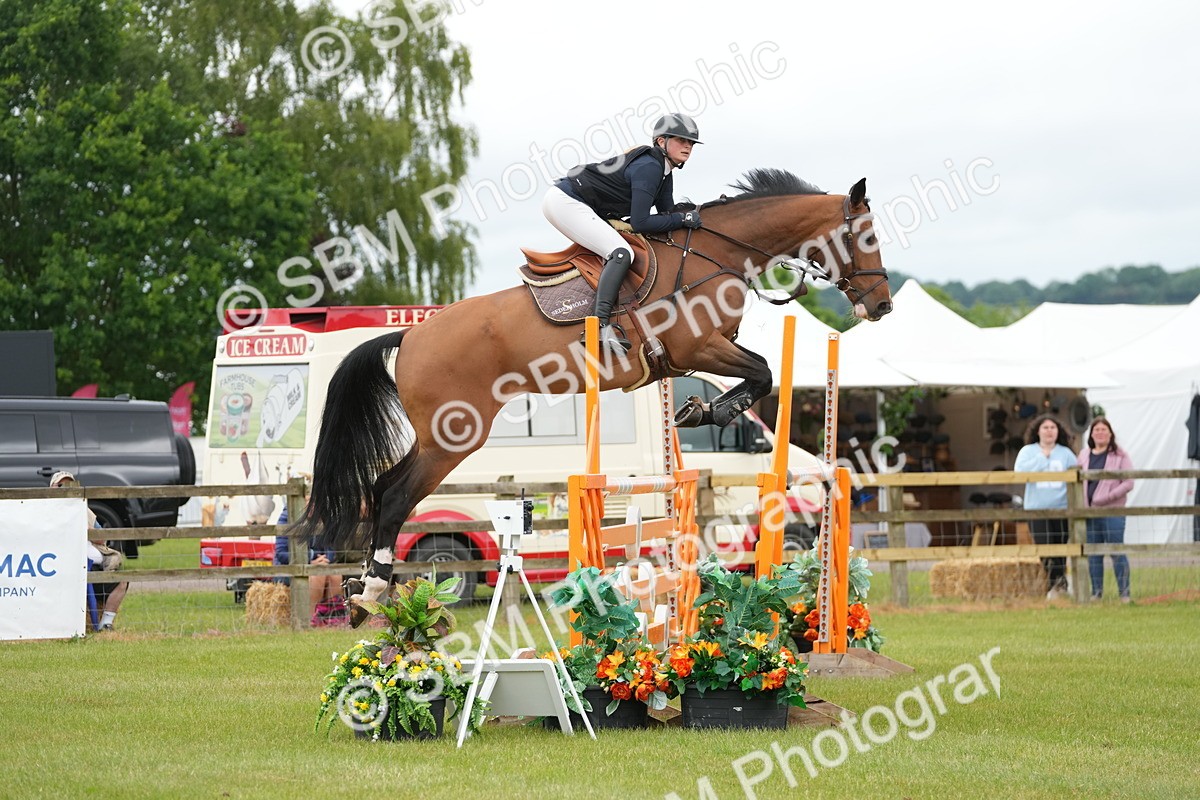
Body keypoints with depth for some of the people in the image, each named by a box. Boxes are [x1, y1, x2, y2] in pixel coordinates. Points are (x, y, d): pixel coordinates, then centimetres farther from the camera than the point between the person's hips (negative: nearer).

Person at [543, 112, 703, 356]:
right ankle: (601, 325, -34)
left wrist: (695, 216, 1)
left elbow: (667, 215, 18)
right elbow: (640, 223, -22)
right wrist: (683, 218, -16)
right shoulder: (649, 167, -18)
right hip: (566, 203, -11)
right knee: (621, 253, -24)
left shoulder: (664, 173, 13)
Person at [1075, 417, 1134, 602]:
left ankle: (1124, 592, 1)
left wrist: (1107, 498, -15)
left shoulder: (1120, 456, 0)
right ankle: (1096, 592, 15)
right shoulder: (1084, 455, 12)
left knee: (1117, 552, -4)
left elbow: (1128, 483, -6)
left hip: (1112, 511, -4)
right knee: (1093, 553, 8)